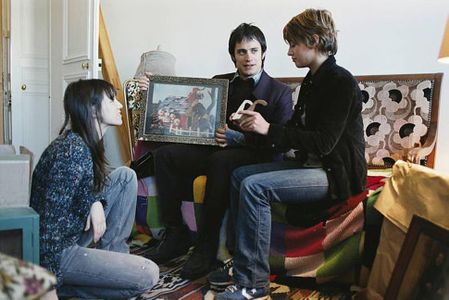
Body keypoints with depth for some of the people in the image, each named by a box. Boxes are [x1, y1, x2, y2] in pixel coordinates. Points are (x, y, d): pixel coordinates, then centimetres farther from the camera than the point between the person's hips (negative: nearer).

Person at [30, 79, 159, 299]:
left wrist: (96, 202, -11)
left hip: (73, 230, 9)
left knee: (126, 176, 6)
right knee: (148, 274, -13)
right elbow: (50, 219, -27)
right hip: (57, 250, -9)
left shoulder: (82, 142, 3)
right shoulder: (75, 150, -26)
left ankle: (112, 253, 9)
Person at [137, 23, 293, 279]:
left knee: (221, 160, -37)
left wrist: (240, 138, -20)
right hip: (215, 149, 5)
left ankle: (207, 247, -27)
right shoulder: (220, 82, 16)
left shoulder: (280, 92, 2)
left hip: (254, 155, -5)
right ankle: (176, 235, -8)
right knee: (165, 154, -13)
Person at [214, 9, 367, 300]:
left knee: (254, 187, -25)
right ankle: (241, 258, 9)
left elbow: (323, 143, -23)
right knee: (239, 175, 4)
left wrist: (269, 129, -23)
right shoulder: (312, 80, 11)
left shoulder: (341, 82, -16)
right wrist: (259, 125, 0)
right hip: (309, 163, 10)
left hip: (336, 174, -10)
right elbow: (295, 129, 14)